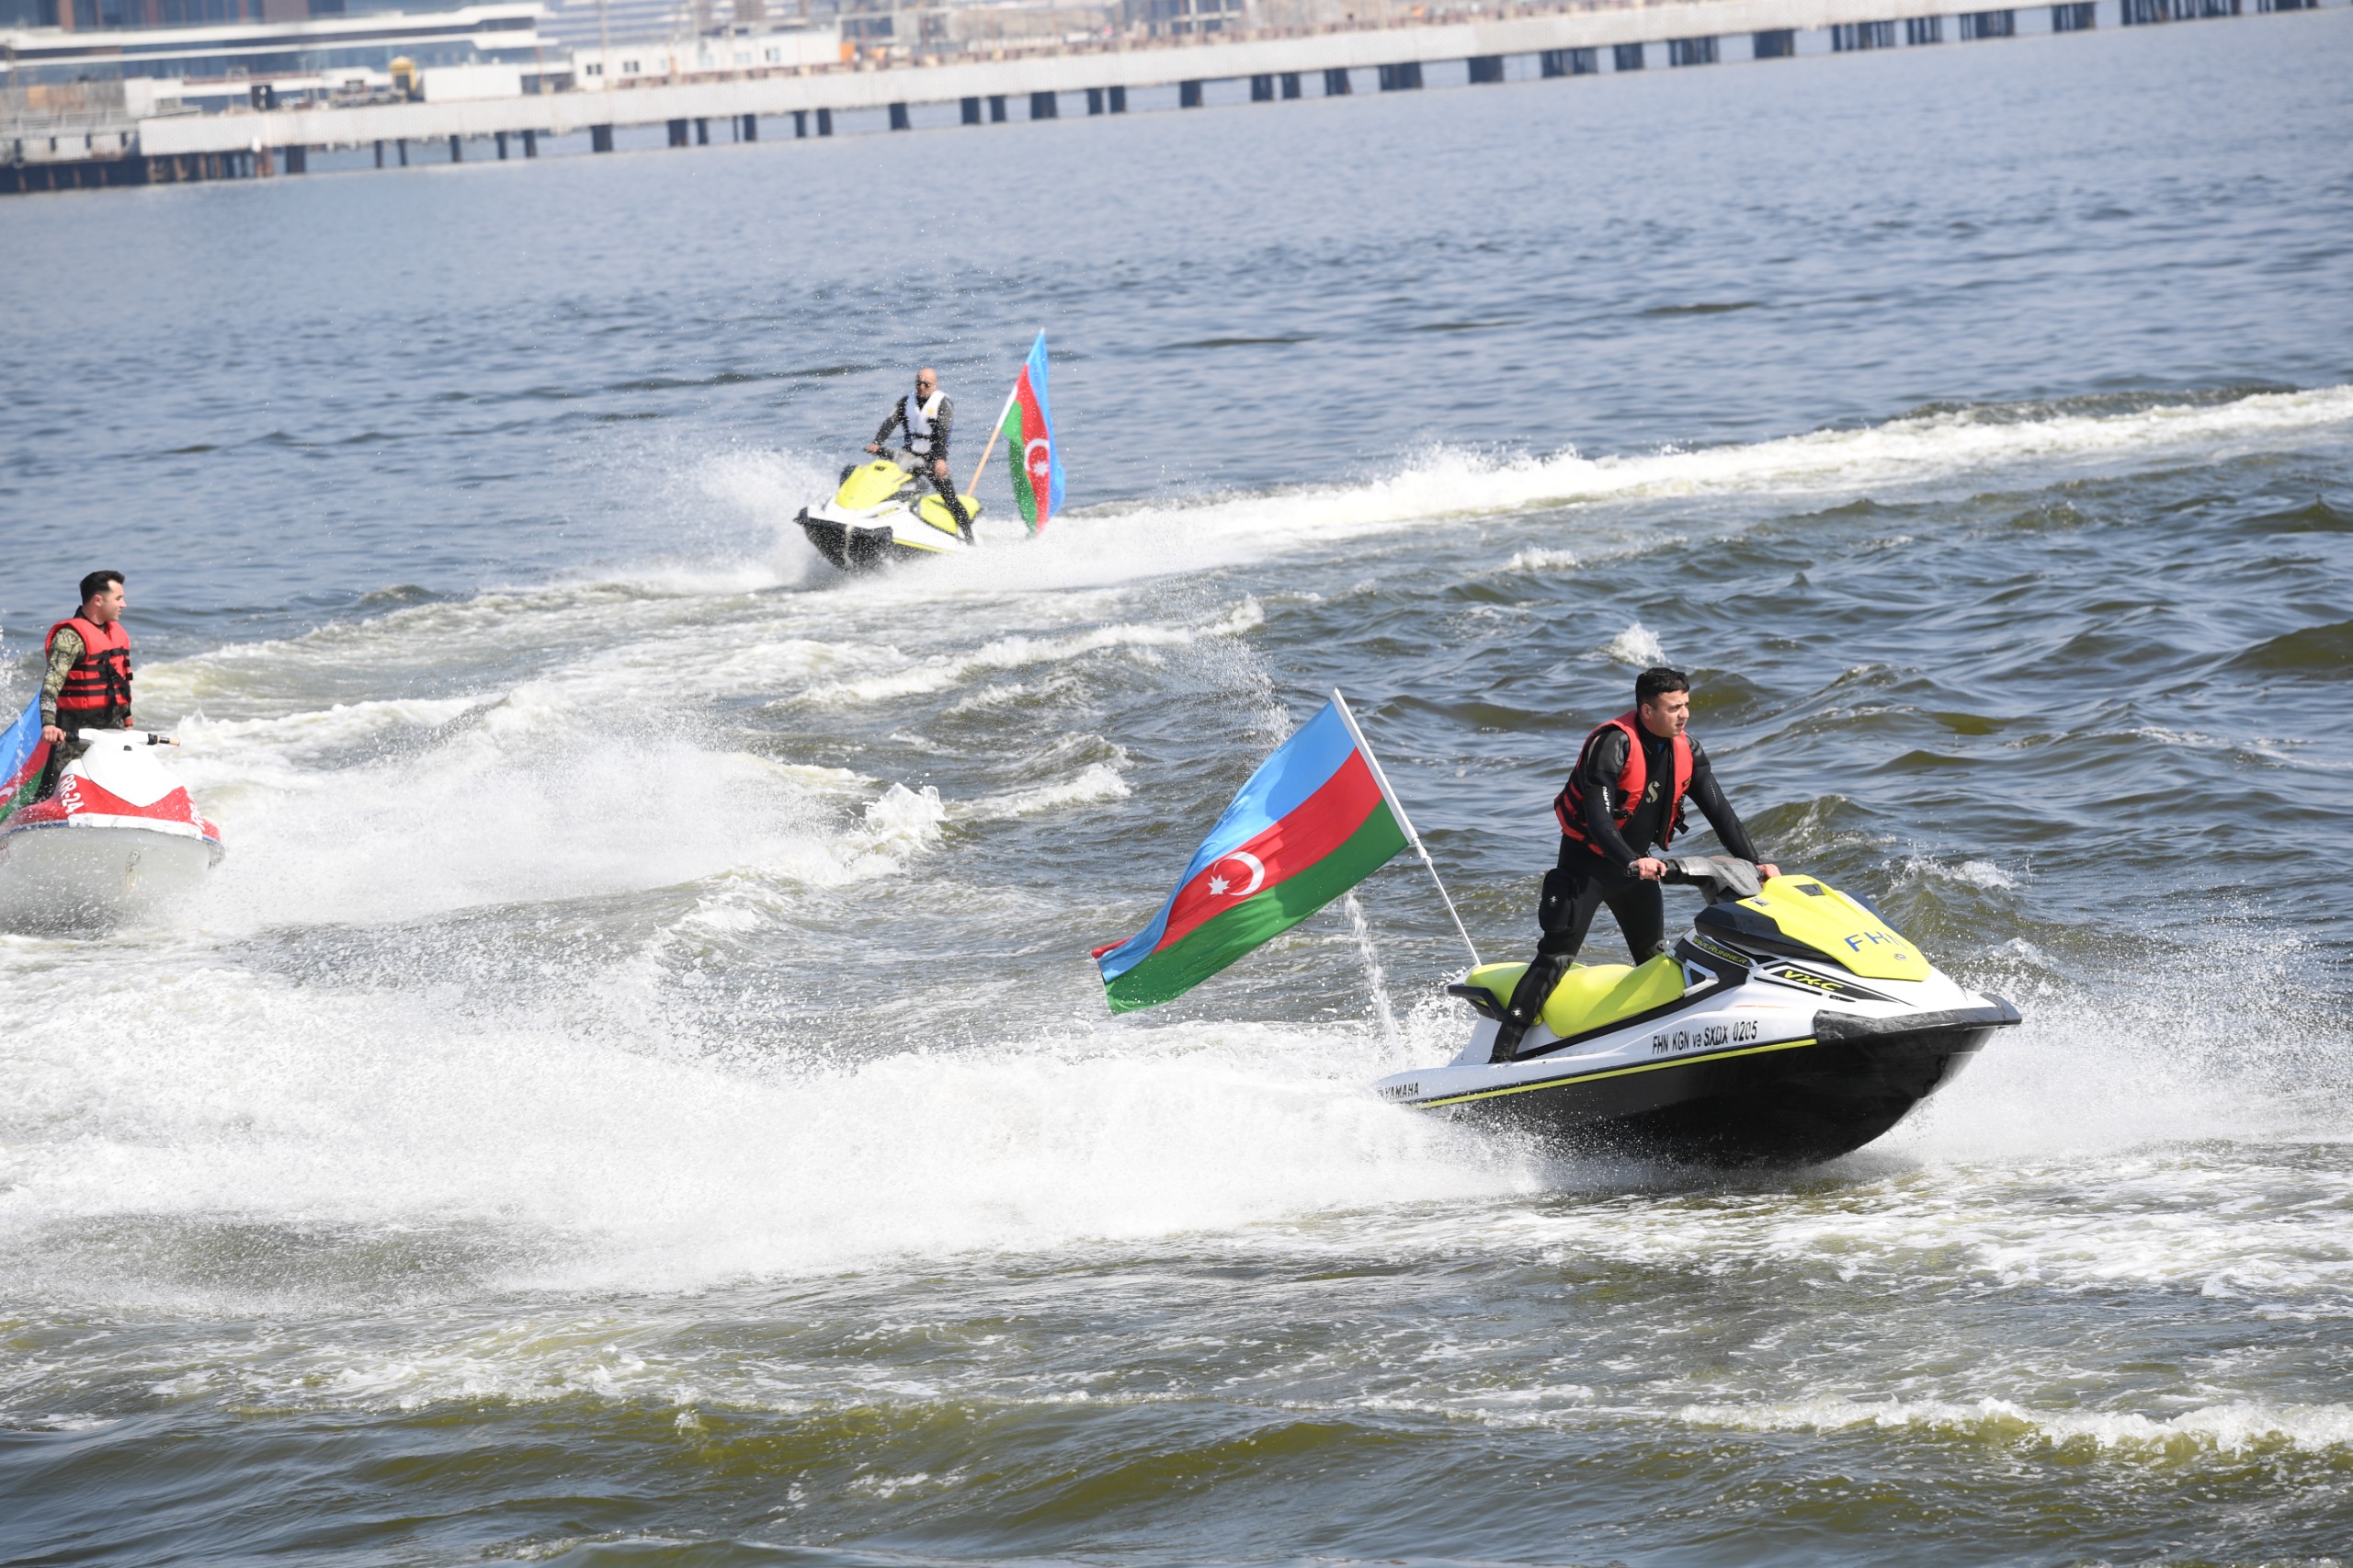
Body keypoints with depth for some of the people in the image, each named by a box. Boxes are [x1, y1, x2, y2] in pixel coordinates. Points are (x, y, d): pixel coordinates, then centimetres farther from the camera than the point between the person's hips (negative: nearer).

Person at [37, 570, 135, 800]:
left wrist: (127, 721, 27)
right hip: (77, 731, -7)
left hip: (113, 727, 7)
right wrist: (48, 724, -39)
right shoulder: (70, 636, -14)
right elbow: (52, 682, -25)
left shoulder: (118, 633, 13)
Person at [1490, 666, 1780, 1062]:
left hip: (1639, 863, 7)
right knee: (1555, 958, -14)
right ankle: (1501, 1055, -17)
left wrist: (1754, 864, -13)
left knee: (1655, 963, 14)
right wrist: (1633, 863, -46)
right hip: (1587, 861, -7)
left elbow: (1719, 811, -3)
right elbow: (1597, 818, -32)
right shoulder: (1613, 743, -24)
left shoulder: (1687, 751, -3)